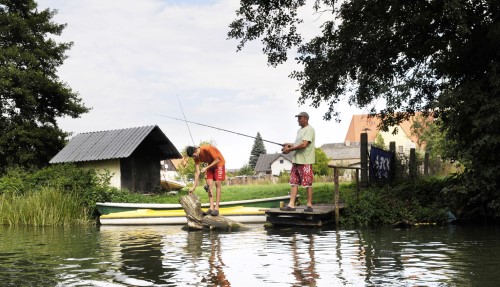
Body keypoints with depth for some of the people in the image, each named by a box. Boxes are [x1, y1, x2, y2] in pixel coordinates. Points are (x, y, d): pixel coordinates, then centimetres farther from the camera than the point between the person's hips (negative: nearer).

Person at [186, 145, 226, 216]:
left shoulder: (207, 149, -34)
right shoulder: (196, 157, -14)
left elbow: (217, 160, -25)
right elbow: (197, 172, -10)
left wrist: (206, 168, -27)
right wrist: (194, 187, -13)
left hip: (219, 163, -6)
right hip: (210, 165, 6)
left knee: (217, 184, -12)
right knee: (209, 184, -7)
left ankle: (216, 208, -13)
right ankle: (211, 207, -7)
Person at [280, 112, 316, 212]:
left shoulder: (309, 129, -10)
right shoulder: (300, 130, 20)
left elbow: (303, 144, -19)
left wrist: (289, 149, -14)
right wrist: (289, 145, 8)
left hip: (305, 161, -9)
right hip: (296, 160, 9)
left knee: (308, 183, -2)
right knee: (294, 182, 5)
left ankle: (309, 205, 4)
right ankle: (291, 205, 4)